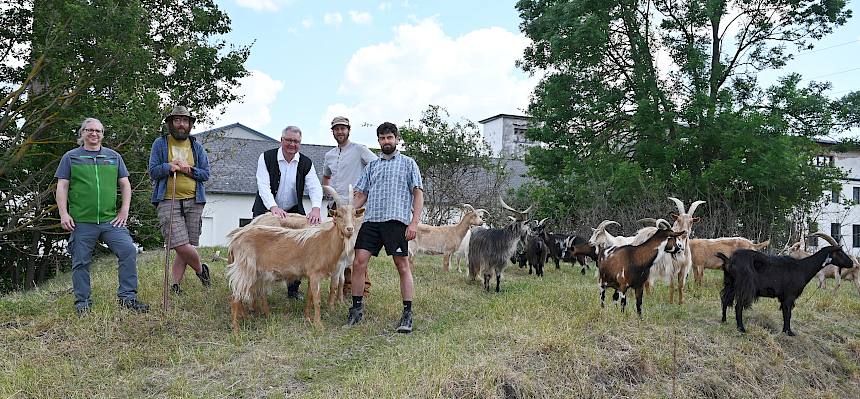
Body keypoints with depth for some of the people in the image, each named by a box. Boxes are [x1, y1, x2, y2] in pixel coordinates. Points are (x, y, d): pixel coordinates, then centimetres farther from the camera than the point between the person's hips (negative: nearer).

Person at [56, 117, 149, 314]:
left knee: (128, 250, -13)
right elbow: (62, 187, 5)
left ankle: (127, 296, -6)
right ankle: (82, 302, 17)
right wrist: (64, 214, -5)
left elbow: (125, 184, 15)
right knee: (81, 262, 5)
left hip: (111, 219, 2)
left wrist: (124, 211, 5)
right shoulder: (70, 157, 9)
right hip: (81, 222, -1)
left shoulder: (114, 156, 15)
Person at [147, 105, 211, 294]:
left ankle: (175, 285, 14)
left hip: (193, 201, 3)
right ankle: (201, 269, 14)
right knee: (181, 246, -13)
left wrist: (189, 170, -8)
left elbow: (205, 173, 9)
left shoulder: (196, 146, 14)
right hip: (168, 201, -3)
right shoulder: (160, 143, 9)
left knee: (186, 247, 2)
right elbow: (153, 171, 4)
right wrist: (169, 167, -12)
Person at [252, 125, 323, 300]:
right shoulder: (266, 157, -9)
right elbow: (263, 185, -20)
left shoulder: (306, 163, -3)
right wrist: (273, 207, -37)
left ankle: (293, 289, 19)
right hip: (266, 211, -2)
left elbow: (315, 187, -15)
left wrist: (316, 208, -35)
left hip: (293, 212, 2)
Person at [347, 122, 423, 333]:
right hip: (371, 220, 4)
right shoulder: (372, 166, 21)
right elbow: (361, 195, 20)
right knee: (359, 262, -5)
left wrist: (414, 222, -7)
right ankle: (356, 308, 8)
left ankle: (407, 314, 1)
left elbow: (418, 193, 4)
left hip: (397, 220, -4)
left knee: (403, 265, -4)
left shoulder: (408, 163, 10)